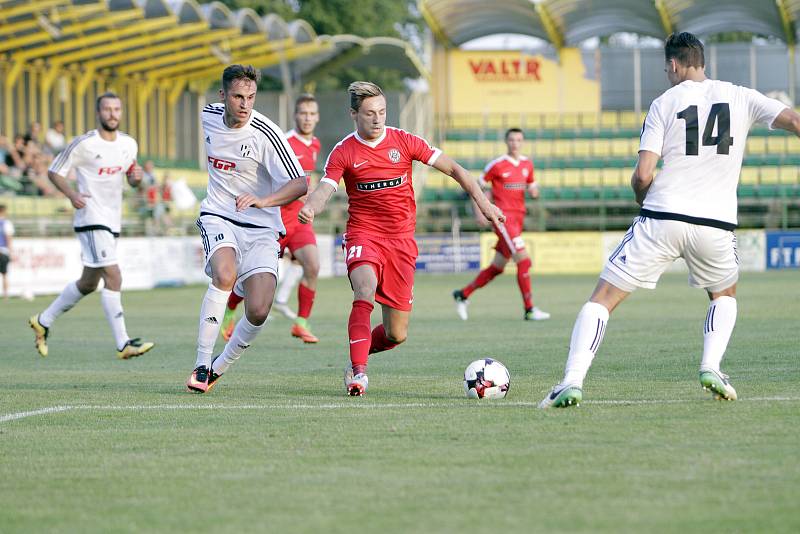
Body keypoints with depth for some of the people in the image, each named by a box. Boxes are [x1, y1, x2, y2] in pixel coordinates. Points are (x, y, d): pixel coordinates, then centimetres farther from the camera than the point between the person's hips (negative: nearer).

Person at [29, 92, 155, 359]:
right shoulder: (84, 144, -11)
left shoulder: (129, 144, 8)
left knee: (88, 283, 17)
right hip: (91, 219, -8)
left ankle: (43, 321, 34)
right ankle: (123, 344, -18)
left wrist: (136, 177, -4)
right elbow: (54, 171, -3)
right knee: (113, 276, -17)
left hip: (112, 222, 8)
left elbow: (131, 178, 20)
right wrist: (71, 194, -20)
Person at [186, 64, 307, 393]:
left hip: (260, 228, -2)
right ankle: (201, 366, -25)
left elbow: (299, 184, -18)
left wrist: (263, 200, -35)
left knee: (258, 311, -16)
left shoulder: (265, 134, -15)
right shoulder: (209, 116, 1)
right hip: (217, 216, 2)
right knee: (224, 275, -31)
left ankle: (220, 367, 11)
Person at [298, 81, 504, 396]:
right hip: (364, 235, -2)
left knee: (396, 335, 0)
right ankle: (359, 373, -33)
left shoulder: (403, 141, 1)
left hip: (401, 239, 2)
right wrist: (309, 209, -39)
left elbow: (452, 168, 4)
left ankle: (359, 352, 31)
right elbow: (324, 190, -15)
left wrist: (483, 202, -5)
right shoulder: (344, 153, -3)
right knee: (365, 291, -34)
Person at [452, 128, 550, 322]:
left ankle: (463, 294, 24)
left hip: (518, 218, 7)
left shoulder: (527, 164, 11)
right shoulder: (497, 165, -7)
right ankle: (529, 310, -11)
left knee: (497, 267, 11)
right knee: (524, 261, -14)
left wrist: (534, 191, -3)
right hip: (504, 217, -7)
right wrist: (479, 212, -9)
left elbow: (532, 190, 21)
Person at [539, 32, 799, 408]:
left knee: (602, 300, 4)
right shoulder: (740, 98, 8)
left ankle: (572, 380, -12)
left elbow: (643, 175, -2)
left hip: (662, 218, -2)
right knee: (724, 296, 30)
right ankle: (711, 368, 7)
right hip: (717, 223, 2)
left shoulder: (664, 103, 3)